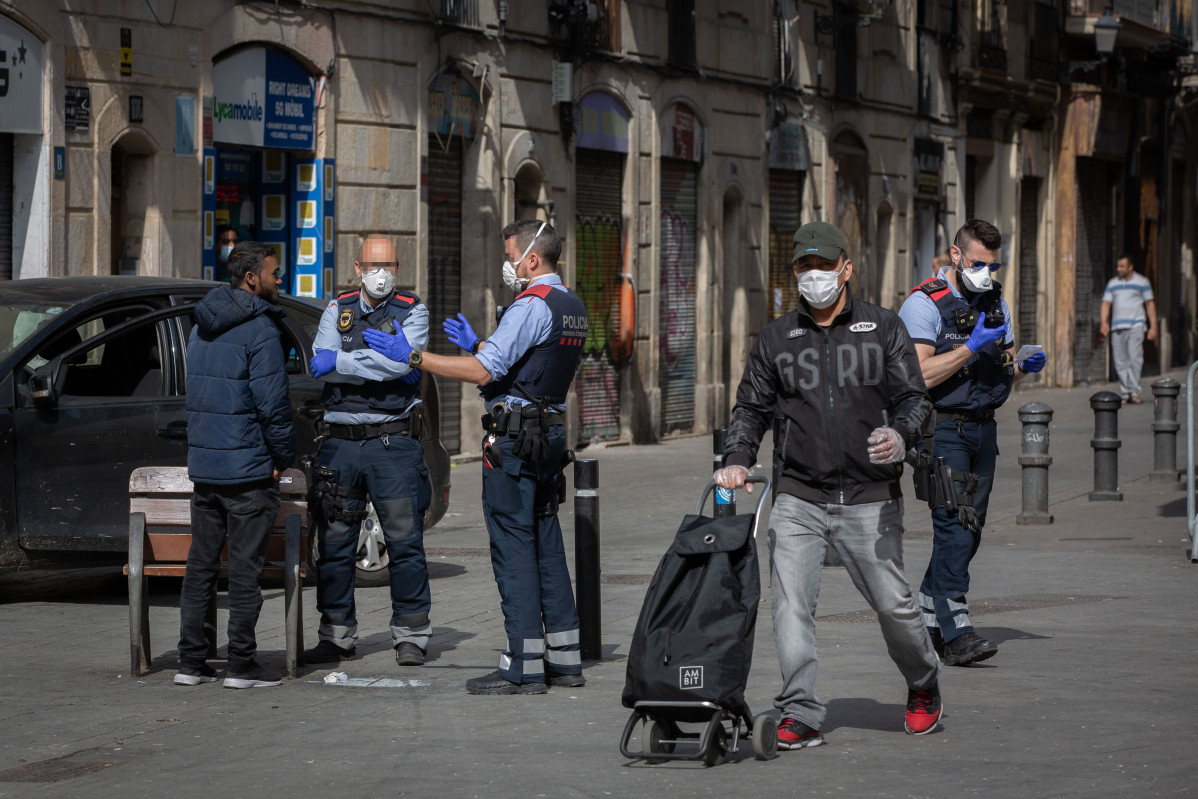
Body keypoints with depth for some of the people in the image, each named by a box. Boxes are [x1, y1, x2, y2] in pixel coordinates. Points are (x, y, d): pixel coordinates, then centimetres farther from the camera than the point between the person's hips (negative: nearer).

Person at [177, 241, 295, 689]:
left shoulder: (203, 327, 13)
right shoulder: (259, 329, -13)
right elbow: (272, 401, -16)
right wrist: (283, 457, -4)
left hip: (202, 466, 8)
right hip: (247, 468, -7)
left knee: (200, 564, 11)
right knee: (244, 568, -3)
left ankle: (191, 662, 11)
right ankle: (241, 665, -1)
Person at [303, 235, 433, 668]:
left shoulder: (411, 312, 3)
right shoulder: (337, 311, 11)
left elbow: (402, 360, -15)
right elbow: (322, 366, -5)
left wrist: (341, 361, -14)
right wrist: (384, 365, -16)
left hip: (393, 441, -3)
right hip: (340, 439, 3)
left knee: (406, 542, -4)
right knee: (334, 543, 5)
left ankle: (411, 634, 3)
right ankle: (337, 634, 13)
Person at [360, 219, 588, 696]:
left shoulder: (531, 307, -15)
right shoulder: (572, 307, 15)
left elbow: (482, 373, -21)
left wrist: (413, 357, -17)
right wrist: (477, 345, 31)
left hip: (512, 439, -9)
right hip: (549, 433, 9)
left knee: (513, 548, -7)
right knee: (546, 545, 12)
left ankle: (524, 667, -8)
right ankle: (564, 660, 14)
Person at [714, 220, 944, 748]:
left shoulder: (883, 329, 7)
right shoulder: (776, 339, 12)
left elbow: (913, 398, 2)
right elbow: (752, 407, 14)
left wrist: (900, 433, -20)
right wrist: (737, 459, -5)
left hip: (870, 500, -1)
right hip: (798, 498, 1)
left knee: (893, 604, 3)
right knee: (790, 604, -12)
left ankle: (923, 689, 29)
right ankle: (800, 715, -9)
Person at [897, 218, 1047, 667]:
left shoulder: (995, 302, 15)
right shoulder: (924, 304, -8)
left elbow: (1006, 372, 21)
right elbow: (920, 375, -17)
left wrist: (1025, 367, -2)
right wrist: (970, 348, -21)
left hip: (983, 428, 7)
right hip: (942, 429, -7)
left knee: (970, 526, 8)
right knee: (954, 523, -17)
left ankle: (927, 610, 22)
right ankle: (955, 631, -22)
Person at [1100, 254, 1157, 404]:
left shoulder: (1142, 282, 7)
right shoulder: (1112, 283, 15)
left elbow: (1150, 304, 9)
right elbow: (1106, 303, 11)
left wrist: (1153, 326, 3)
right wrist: (1104, 322, -6)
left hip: (1136, 325, -4)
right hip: (1117, 327, 4)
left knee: (1135, 357, -17)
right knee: (1120, 362, -1)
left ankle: (1134, 391, -19)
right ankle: (1125, 393, 3)